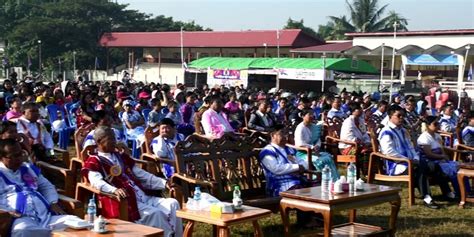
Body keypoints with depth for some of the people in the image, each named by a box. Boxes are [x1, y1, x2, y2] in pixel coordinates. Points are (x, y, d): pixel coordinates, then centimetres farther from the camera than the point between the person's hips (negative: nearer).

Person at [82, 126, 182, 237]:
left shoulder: (122, 157, 25)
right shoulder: (94, 161, 4)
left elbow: (143, 176, 23)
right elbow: (96, 181, -16)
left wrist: (165, 183, 10)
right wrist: (114, 190, -36)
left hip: (144, 197, 7)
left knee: (172, 204, -13)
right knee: (155, 214, -28)